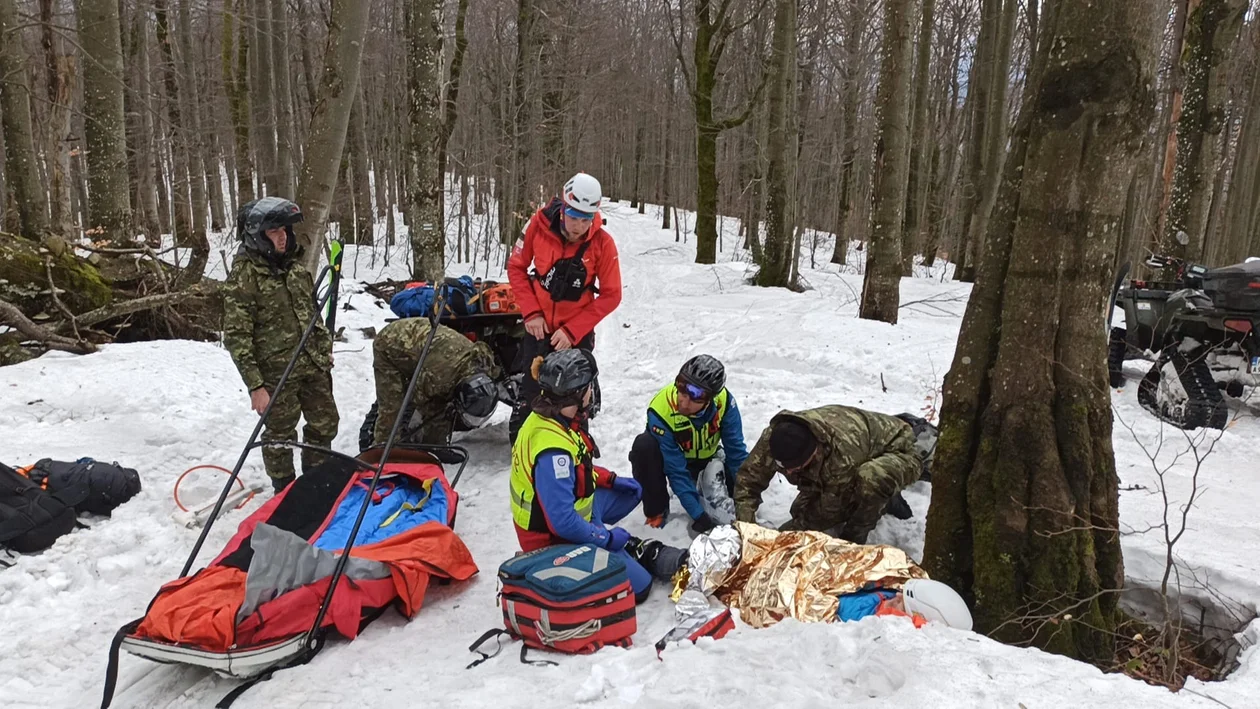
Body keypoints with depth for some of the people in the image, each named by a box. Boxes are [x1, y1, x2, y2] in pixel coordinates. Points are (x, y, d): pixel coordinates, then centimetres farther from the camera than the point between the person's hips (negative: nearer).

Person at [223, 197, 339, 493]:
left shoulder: (293, 265, 7)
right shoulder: (244, 275, -14)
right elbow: (237, 337, -16)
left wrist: (324, 353, 18)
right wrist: (255, 385, -19)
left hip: (313, 366, 7)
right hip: (276, 374, -6)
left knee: (325, 424, 16)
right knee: (280, 435, 8)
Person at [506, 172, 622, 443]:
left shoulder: (602, 243, -15)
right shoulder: (540, 224, -12)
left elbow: (610, 295, -10)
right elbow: (516, 267, 0)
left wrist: (572, 331, -14)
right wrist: (531, 313, -9)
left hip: (577, 334, -1)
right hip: (539, 327, 1)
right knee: (529, 396, 7)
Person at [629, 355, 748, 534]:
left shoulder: (724, 401, -29)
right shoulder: (660, 411, -36)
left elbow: (736, 451, -18)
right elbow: (676, 470, -31)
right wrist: (698, 515, -33)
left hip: (707, 458, 3)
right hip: (672, 457, -2)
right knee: (644, 447, -34)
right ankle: (656, 512, -15)